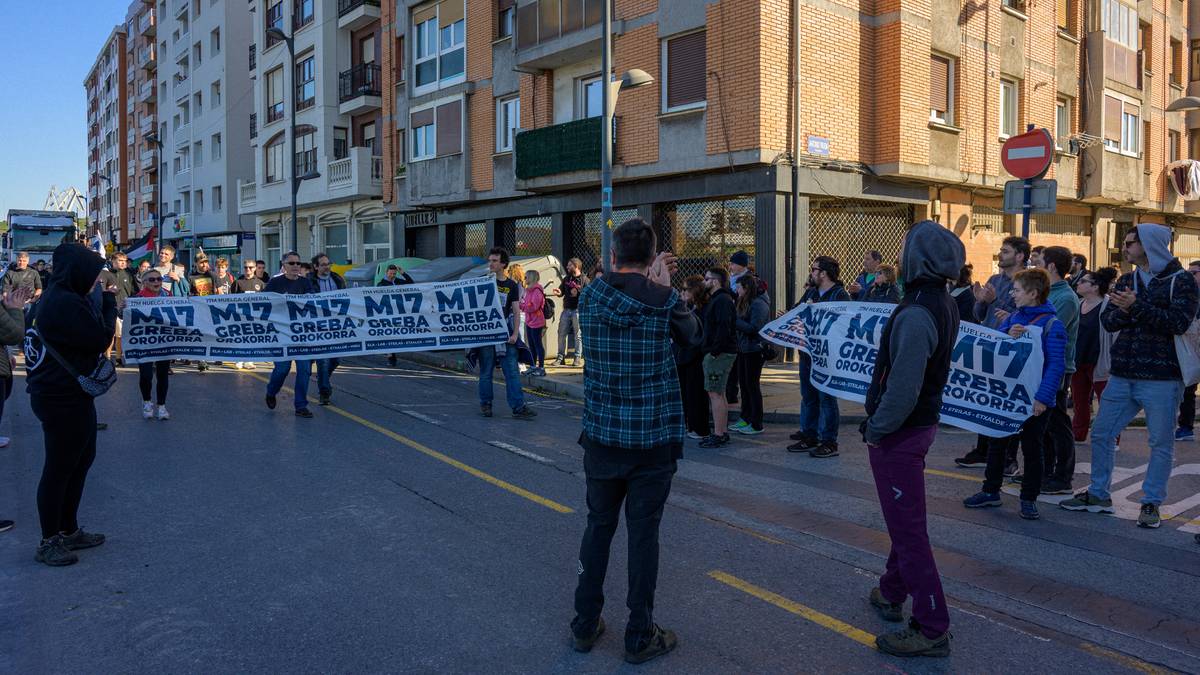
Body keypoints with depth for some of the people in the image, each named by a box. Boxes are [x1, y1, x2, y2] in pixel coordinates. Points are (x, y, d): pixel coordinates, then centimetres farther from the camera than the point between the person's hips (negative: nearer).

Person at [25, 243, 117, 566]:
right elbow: (100, 339, -19)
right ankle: (49, 543, 15)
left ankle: (69, 530, 31)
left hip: (71, 395, 11)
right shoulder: (66, 303, -22)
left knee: (82, 458, 19)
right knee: (60, 468, 1)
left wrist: (104, 303, 6)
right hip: (63, 398, -11)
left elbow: (84, 335, 15)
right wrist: (108, 304, -8)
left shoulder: (56, 298, 11)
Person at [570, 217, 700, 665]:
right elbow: (693, 338, 9)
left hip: (602, 434, 3)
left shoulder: (590, 297, -3)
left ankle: (585, 624, 27)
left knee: (598, 526, 15)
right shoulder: (665, 300, -10)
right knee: (643, 533, 6)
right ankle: (640, 637, 17)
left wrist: (653, 284, 9)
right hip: (652, 438, -2)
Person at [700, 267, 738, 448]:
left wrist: (714, 351, -22)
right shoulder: (716, 299, 19)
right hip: (720, 353, 11)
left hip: (719, 354, -11)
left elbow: (724, 328, -23)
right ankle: (723, 432, 20)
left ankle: (718, 435, -4)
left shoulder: (722, 300, -14)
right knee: (719, 394, 14)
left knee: (715, 393, -8)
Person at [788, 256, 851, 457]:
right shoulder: (810, 292, 15)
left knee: (826, 398, -1)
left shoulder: (840, 295, -11)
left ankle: (829, 442, 6)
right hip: (807, 353, 8)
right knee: (808, 397, 14)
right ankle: (809, 436, 25)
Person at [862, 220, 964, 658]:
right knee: (905, 519, 23)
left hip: (899, 434, -10)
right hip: (923, 422, 10)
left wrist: (876, 429, -16)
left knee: (907, 528, -1)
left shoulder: (915, 316, -26)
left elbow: (902, 389, -30)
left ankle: (932, 629, 8)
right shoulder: (945, 306, 5)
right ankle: (892, 594, 41)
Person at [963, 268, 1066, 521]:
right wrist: (1007, 335, -20)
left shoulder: (1051, 324, -13)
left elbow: (1056, 365, -19)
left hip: (1034, 400, -6)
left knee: (1032, 449, 7)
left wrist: (1043, 397, -26)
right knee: (996, 442, 13)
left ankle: (1029, 499, 19)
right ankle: (990, 491, 25)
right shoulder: (1013, 317, 6)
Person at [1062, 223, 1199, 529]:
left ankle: (1151, 503, 16)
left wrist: (1136, 307, -20)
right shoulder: (1126, 281, 14)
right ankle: (1099, 495, 21)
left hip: (1162, 377, -5)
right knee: (1101, 434, 8)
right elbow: (1107, 320, 5)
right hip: (1122, 375, 6)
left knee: (1161, 443, 3)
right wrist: (1123, 310, -16)